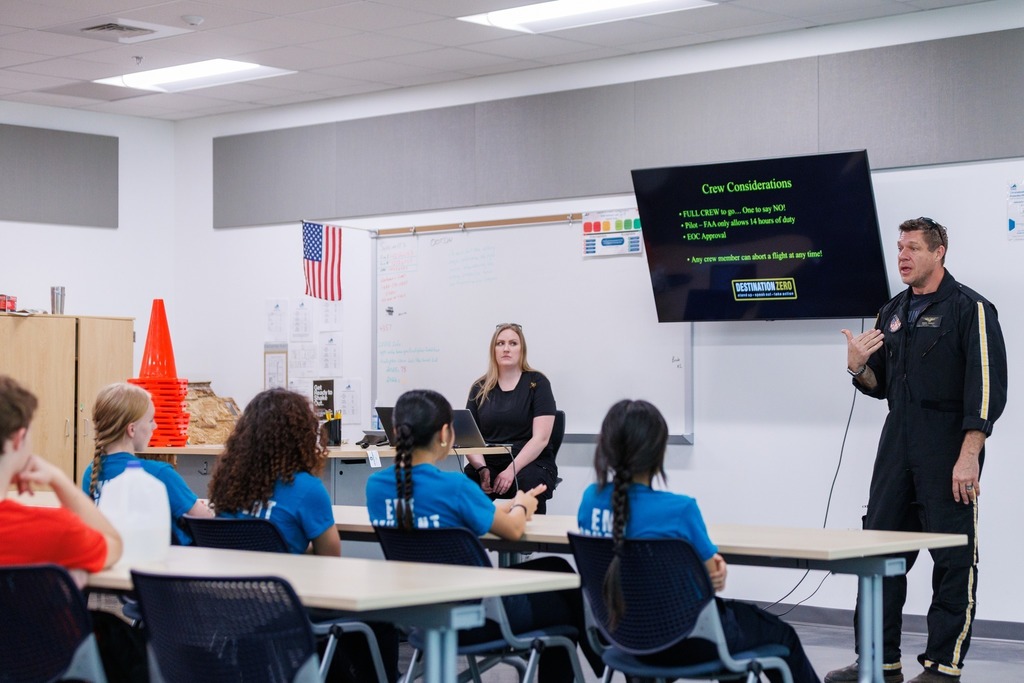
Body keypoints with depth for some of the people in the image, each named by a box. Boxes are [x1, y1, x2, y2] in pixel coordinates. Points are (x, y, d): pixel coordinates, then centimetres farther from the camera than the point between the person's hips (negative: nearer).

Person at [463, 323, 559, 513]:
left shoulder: (537, 383, 2)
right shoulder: (480, 388, 12)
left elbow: (541, 438, -6)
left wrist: (512, 470, -19)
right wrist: (482, 469, -15)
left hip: (531, 463, -2)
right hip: (489, 463, 2)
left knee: (528, 484, -36)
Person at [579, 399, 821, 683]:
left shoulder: (591, 499, -7)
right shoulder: (680, 509, -24)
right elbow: (712, 577, -10)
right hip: (684, 639, -7)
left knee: (743, 612, 34)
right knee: (780, 633, 22)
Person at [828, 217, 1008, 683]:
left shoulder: (969, 309, -7)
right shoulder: (892, 313, 15)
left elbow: (987, 387, -12)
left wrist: (968, 456, -18)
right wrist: (858, 367, -1)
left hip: (949, 452, -7)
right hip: (898, 448, 7)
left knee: (953, 560, -1)